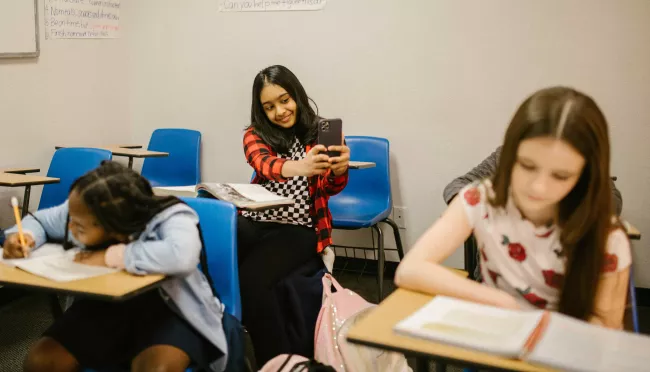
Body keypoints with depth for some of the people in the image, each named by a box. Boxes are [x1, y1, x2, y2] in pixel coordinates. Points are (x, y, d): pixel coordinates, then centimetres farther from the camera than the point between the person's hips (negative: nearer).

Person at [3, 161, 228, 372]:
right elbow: (41, 220, 12)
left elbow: (182, 256, -49)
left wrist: (111, 255, -36)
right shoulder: (82, 212, -8)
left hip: (165, 309, -5)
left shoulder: (170, 217, -27)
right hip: (104, 304, 6)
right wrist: (25, 236, -12)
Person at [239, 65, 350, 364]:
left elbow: (331, 188, -5)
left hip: (299, 228, -2)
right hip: (255, 221, 2)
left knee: (250, 278, -30)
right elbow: (264, 164, -19)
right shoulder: (255, 135, 6)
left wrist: (339, 169, -31)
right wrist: (299, 166, -43)